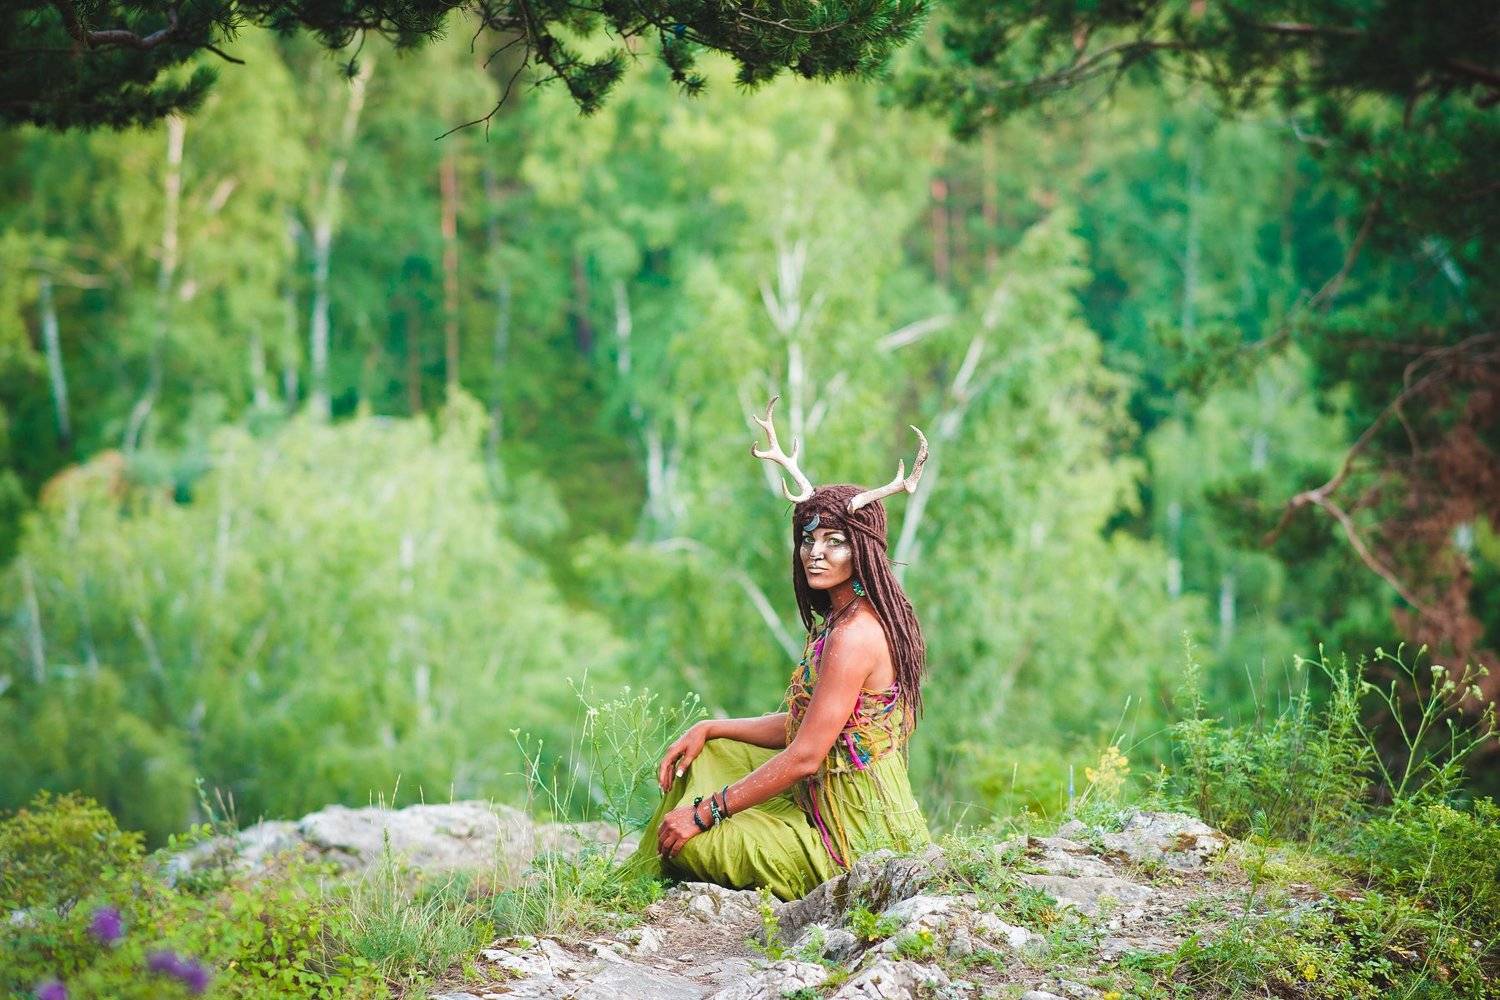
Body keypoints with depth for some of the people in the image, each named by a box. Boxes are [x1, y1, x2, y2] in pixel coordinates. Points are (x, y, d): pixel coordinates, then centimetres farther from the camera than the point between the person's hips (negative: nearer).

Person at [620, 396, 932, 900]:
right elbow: (801, 726, 16)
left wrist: (704, 812, -17)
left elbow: (805, 757, -24)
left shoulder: (854, 635, -23)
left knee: (692, 843, -13)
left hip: (854, 837, -11)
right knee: (706, 754, 19)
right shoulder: (844, 620, 9)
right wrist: (708, 728, 7)